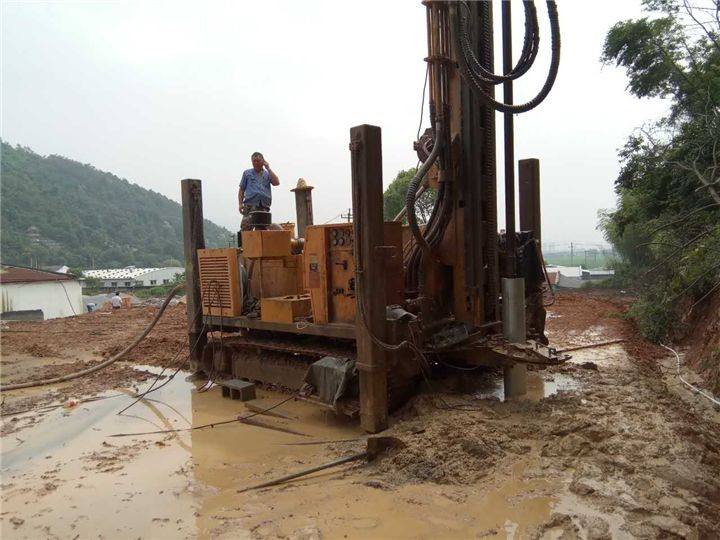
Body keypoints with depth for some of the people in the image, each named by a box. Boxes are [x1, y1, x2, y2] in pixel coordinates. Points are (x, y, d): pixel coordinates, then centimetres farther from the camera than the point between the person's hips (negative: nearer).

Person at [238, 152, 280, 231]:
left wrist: (268, 168, 6)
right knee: (245, 226, -18)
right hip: (250, 205, -2)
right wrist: (240, 204, 3)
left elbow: (276, 182, 1)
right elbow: (242, 190, 16)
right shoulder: (247, 173, 18)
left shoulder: (267, 174, 20)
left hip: (264, 206, 2)